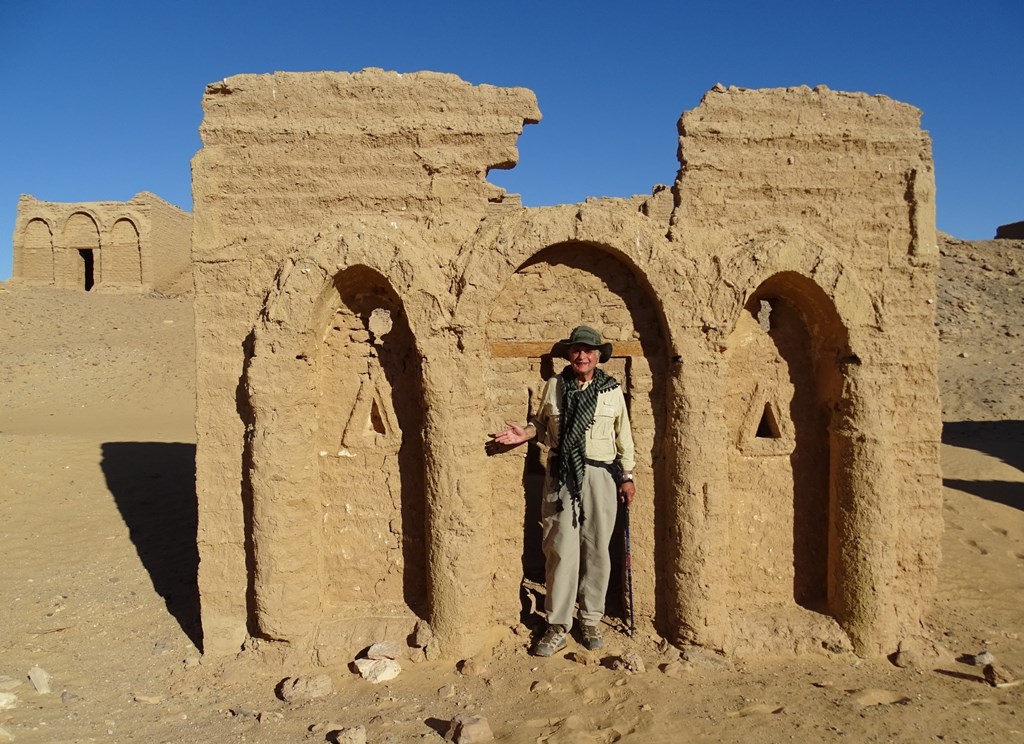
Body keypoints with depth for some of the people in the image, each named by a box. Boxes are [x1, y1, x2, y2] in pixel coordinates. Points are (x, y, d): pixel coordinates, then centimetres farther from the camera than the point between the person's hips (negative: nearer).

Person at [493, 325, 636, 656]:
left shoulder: (612, 390, 5)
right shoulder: (554, 386, 5)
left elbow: (624, 436, 9)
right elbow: (541, 421, 16)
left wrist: (627, 476, 8)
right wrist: (526, 432, -4)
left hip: (601, 475, 1)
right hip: (562, 474, 0)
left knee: (597, 549, 6)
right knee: (561, 548, -2)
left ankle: (591, 620, 22)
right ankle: (558, 625, 8)